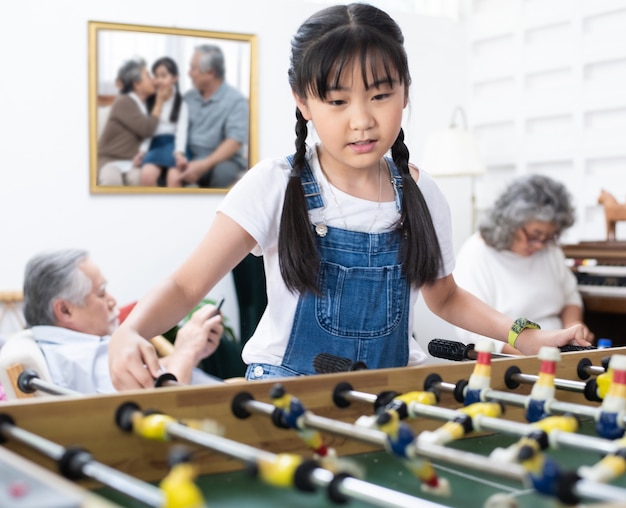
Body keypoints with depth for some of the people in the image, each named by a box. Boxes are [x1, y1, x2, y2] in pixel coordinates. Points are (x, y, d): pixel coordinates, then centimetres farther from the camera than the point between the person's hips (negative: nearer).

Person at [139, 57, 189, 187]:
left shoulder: (181, 103, 10)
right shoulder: (149, 102, 19)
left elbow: (181, 130, -2)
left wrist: (179, 152, -19)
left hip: (173, 145, -2)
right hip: (156, 145, 2)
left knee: (174, 178, -33)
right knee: (147, 174, -32)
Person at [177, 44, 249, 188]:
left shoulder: (236, 100, -4)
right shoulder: (189, 97, 12)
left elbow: (235, 141, -14)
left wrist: (205, 164, -25)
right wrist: (178, 153, -14)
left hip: (223, 159, -4)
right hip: (190, 158, 4)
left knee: (222, 171, -39)